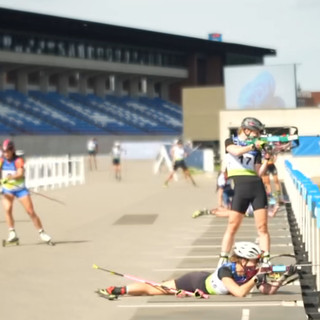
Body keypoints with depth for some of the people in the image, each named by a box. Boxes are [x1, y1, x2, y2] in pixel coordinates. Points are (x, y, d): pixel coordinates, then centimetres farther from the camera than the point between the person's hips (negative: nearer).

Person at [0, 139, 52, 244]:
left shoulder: (18, 160, -17)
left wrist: (9, 178, -51)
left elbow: (20, 174, -33)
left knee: (31, 211, -3)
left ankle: (41, 233, 9)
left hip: (20, 189, -2)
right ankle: (12, 234, -13)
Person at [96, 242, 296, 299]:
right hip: (195, 283, -6)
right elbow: (240, 293, -44)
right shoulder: (225, 270, -34)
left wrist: (284, 278, -25)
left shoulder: (252, 273, -14)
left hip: (205, 282, 6)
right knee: (154, 290, 2)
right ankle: (116, 290, 14)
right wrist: (255, 279, -40)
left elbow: (269, 291, -13)